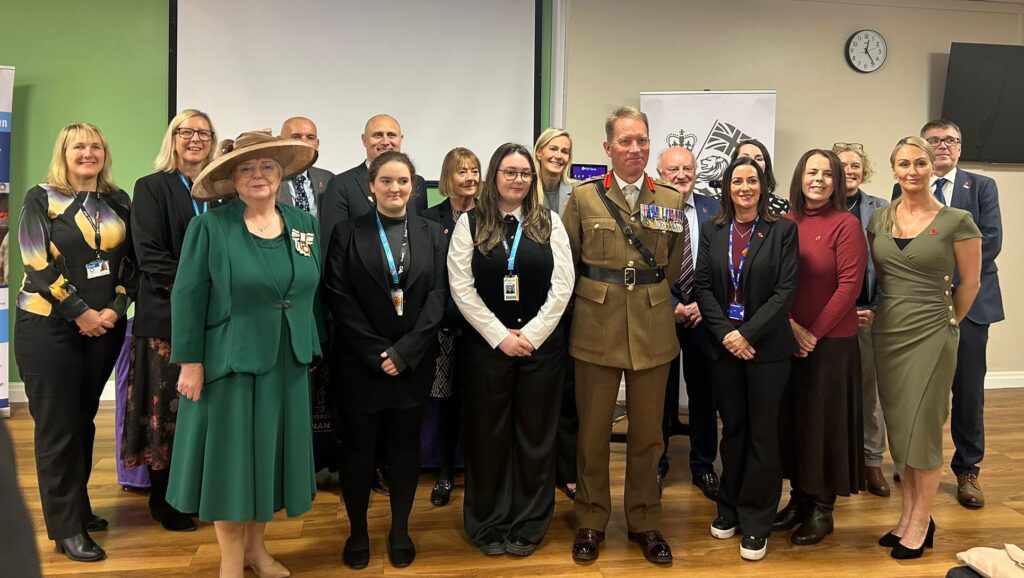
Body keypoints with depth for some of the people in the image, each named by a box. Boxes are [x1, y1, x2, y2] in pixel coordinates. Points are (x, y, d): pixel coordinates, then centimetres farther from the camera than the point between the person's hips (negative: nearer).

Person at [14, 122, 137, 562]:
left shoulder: (119, 202, 8)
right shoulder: (41, 199, -3)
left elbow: (131, 262, 6)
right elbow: (38, 265, -10)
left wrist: (115, 309, -7)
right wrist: (81, 313, -14)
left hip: (105, 326, 4)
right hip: (49, 326, -4)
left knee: (83, 420, 13)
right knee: (57, 425, 1)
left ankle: (78, 507, 26)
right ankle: (66, 527, 9)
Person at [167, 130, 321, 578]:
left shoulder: (303, 224, 6)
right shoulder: (210, 227, -7)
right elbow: (187, 297, -9)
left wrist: (309, 350, 10)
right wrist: (190, 361, -13)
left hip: (287, 363, 4)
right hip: (231, 361, -4)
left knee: (272, 451, 13)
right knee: (230, 455, 5)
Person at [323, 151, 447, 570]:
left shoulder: (432, 234, 5)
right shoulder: (347, 233, 1)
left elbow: (438, 296, -3)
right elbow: (339, 298, -7)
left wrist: (404, 351, -13)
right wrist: (376, 352, -14)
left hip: (414, 360, 2)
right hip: (360, 361, -1)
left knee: (405, 445, 11)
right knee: (357, 446, 8)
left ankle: (400, 529, 27)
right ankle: (357, 530, 26)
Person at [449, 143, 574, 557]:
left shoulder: (549, 223, 4)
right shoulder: (470, 225, 1)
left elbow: (562, 284, -2)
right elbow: (461, 288, -5)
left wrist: (531, 334, -10)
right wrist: (500, 336, -11)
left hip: (542, 344, 1)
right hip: (486, 345, -1)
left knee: (535, 435, 8)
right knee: (488, 435, 7)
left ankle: (529, 526, 22)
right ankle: (489, 525, 22)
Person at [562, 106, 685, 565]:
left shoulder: (670, 200, 5)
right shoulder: (583, 196, 1)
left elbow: (673, 266, 13)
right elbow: (568, 259, 6)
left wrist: (647, 293, 9)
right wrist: (597, 292, 6)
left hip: (652, 330, 2)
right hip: (597, 329, -1)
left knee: (647, 431, 10)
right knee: (593, 429, 6)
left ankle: (644, 522, 25)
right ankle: (591, 522, 23)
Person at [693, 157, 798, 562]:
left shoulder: (783, 230, -2)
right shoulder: (712, 231, 6)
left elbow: (785, 290, -8)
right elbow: (702, 286, 1)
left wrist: (748, 334, -15)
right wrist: (725, 333, -11)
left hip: (767, 346, -2)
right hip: (723, 344, 2)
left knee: (763, 432, 3)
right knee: (732, 428, 12)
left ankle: (756, 521, 15)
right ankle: (729, 509, 26)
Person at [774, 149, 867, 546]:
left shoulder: (846, 224, -8)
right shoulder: (785, 224, 3)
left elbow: (849, 286, -12)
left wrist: (814, 333, -12)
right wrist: (790, 325, -8)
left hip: (832, 342, -4)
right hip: (789, 341, 4)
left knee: (825, 421, 6)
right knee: (791, 419, 11)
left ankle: (823, 509, 21)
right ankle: (799, 498, 28)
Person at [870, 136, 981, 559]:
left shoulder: (957, 222, -9)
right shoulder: (879, 219, 4)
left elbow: (970, 282, 0)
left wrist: (949, 322, 9)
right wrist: (885, 313, 11)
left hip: (930, 335, -4)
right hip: (887, 333, 5)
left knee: (922, 430, 2)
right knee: (898, 428, 12)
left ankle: (920, 524, 17)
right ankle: (908, 515, 25)